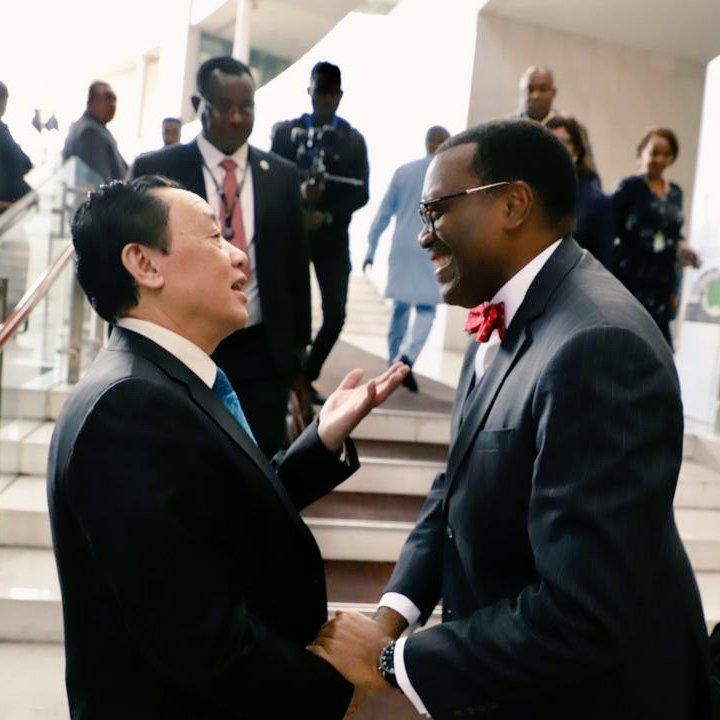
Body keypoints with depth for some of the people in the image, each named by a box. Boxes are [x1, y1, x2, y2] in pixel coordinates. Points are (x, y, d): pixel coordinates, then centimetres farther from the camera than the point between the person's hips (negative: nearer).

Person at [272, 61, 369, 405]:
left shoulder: (353, 139, 9)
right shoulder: (286, 131, 7)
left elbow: (360, 193, 3)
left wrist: (328, 215, -12)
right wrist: (297, 192, -20)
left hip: (332, 237, 1)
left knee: (335, 313, -3)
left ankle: (305, 378, 16)